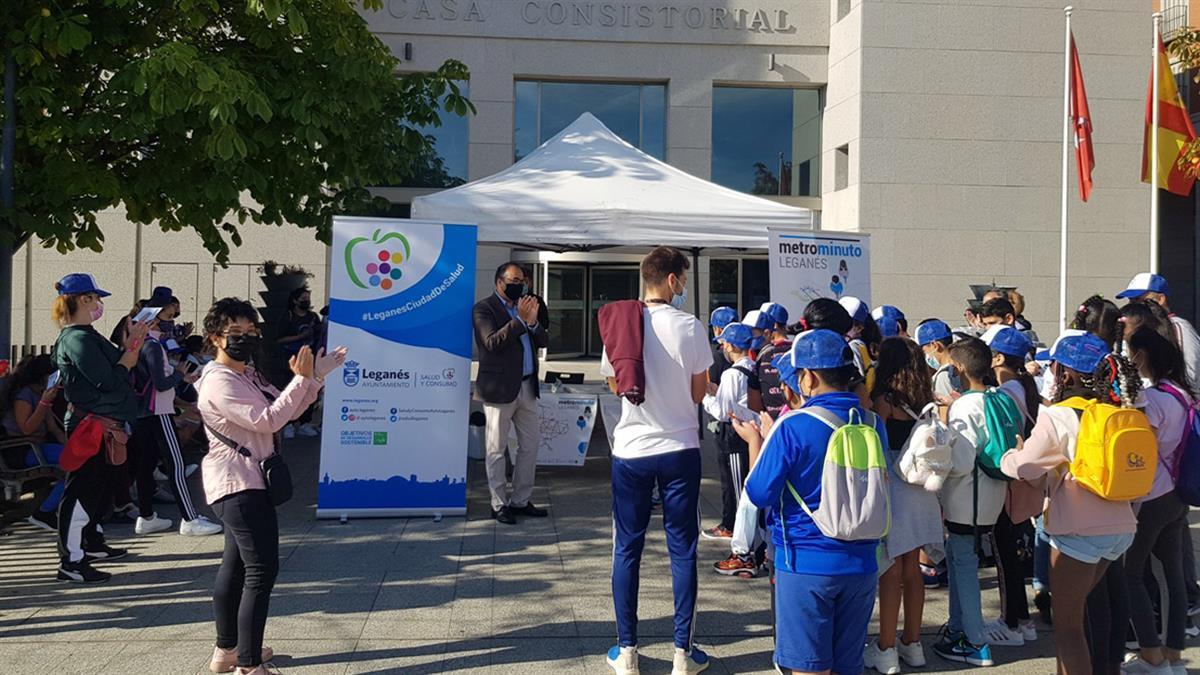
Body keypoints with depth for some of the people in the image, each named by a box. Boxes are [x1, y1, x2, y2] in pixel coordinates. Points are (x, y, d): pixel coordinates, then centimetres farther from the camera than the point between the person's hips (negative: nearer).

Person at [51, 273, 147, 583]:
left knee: (99, 486, 21)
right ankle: (71, 562, -5)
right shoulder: (77, 339, -17)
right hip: (89, 425, -11)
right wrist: (132, 348, -13)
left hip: (102, 424, 11)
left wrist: (130, 344, 5)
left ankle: (92, 543, 35)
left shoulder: (87, 336, 15)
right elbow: (108, 381, -22)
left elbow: (121, 368, 15)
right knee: (82, 489, -8)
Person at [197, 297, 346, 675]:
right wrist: (301, 378, -22)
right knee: (262, 569, -14)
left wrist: (316, 376, 5)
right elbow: (268, 420, -24)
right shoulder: (220, 381, -16)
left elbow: (285, 411, 15)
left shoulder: (247, 376, 15)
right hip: (238, 484, -11)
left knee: (236, 565, 17)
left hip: (246, 483, 11)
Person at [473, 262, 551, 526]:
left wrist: (533, 322, -9)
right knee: (497, 449, 1)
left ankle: (521, 501, 20)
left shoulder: (523, 307, 14)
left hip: (527, 387, 7)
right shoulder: (484, 309, -6)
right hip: (500, 388, -7)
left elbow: (544, 341, 10)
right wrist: (520, 319, -21)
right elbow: (492, 342, -20)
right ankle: (499, 505, 9)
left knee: (531, 444, 10)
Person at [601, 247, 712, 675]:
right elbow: (699, 393, -1)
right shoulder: (690, 328, -9)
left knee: (627, 549, 9)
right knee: (682, 549, 7)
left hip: (631, 450, 2)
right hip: (680, 449, -1)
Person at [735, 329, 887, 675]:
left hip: (806, 564, -5)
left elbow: (759, 494, -11)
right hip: (861, 564, 5)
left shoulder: (793, 427, -15)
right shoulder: (874, 424, 1)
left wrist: (756, 441, 6)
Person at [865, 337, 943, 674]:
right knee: (912, 568, 14)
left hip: (893, 490, -6)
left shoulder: (885, 399, -11)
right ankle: (912, 643, 23)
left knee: (891, 571, -1)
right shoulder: (925, 401, 7)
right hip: (921, 491, 6)